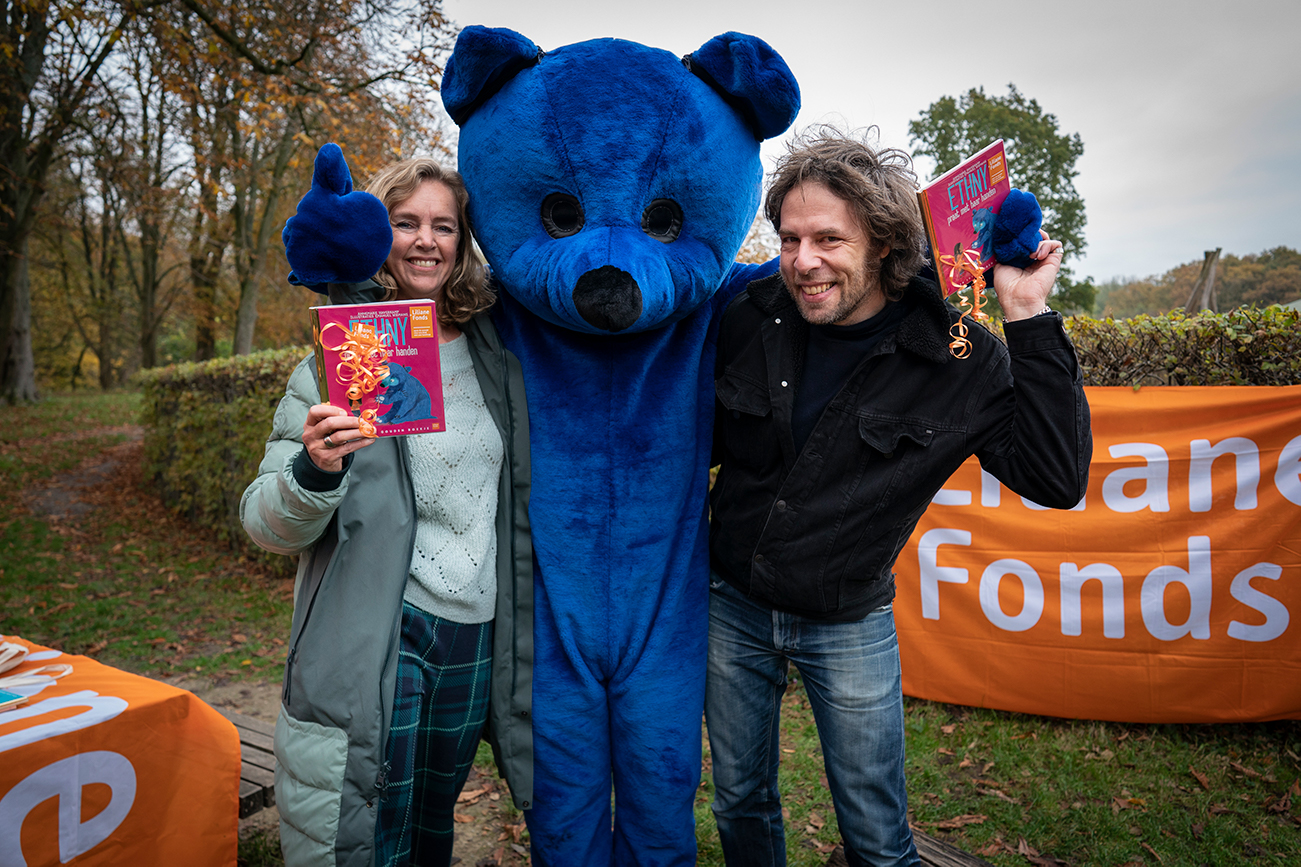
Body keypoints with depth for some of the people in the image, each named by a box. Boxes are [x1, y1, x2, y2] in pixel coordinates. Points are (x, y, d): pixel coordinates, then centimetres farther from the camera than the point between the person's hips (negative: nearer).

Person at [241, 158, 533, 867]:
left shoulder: (496, 353, 5)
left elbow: (525, 493, 20)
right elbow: (265, 526, -7)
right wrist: (314, 471, -25)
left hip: (479, 642, 4)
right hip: (376, 644, -3)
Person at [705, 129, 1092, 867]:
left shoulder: (958, 359, -16)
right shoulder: (750, 314, -11)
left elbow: (1057, 481, -20)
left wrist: (1031, 320, -24)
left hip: (849, 626, -2)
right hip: (732, 605, 2)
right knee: (742, 806, 22)